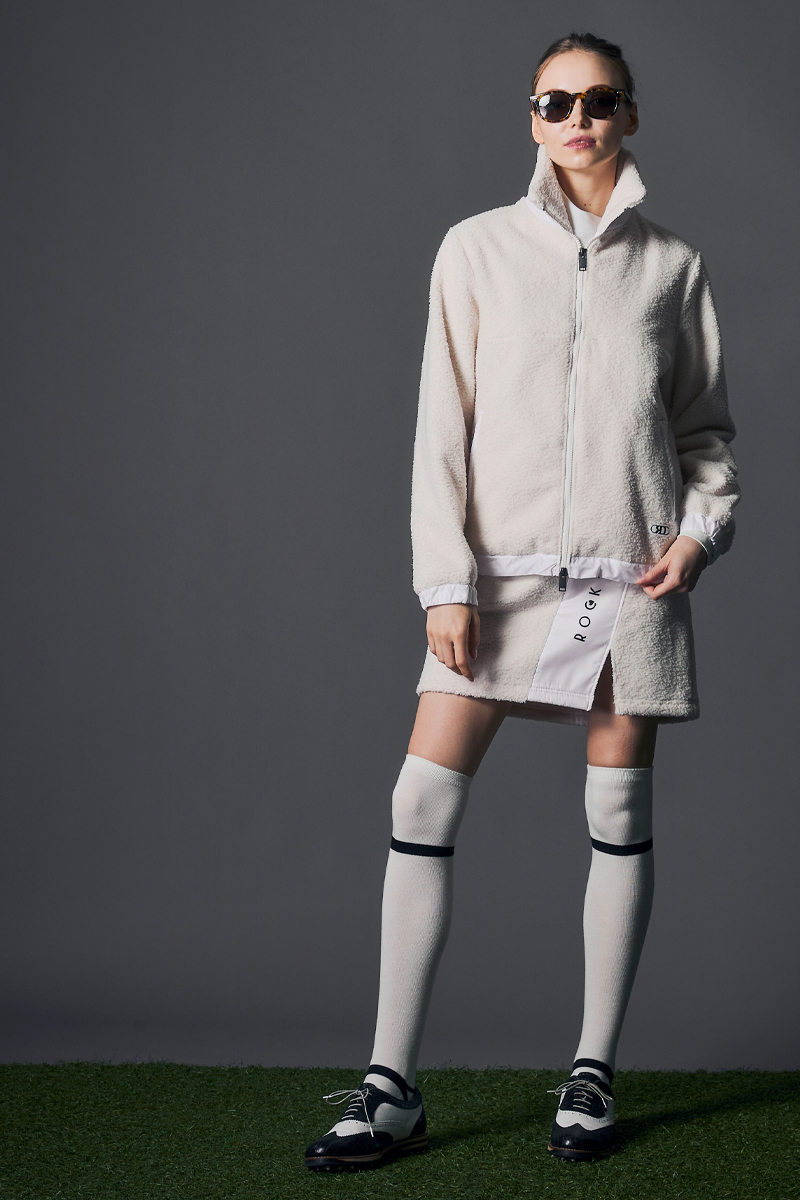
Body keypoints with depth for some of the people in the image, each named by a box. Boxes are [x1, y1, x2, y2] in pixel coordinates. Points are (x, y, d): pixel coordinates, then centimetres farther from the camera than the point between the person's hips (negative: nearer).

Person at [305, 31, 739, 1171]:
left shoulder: (671, 265, 10)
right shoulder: (478, 248, 7)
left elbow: (707, 425, 15)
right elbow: (443, 425, 2)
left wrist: (703, 526, -4)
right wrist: (446, 581, -6)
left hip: (631, 569, 1)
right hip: (504, 567, -1)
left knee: (620, 814, 3)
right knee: (423, 801, -8)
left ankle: (593, 1075, 15)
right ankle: (392, 1085, 0)